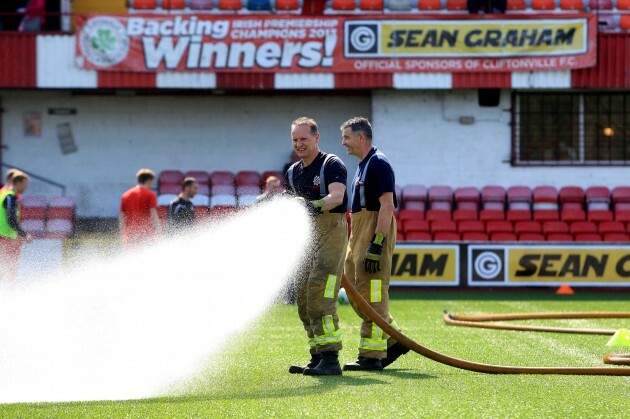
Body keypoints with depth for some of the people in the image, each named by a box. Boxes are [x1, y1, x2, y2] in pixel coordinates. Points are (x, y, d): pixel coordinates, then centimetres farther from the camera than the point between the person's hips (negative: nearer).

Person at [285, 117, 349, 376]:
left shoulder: (332, 165, -6)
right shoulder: (292, 173, 16)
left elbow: (337, 196, -22)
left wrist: (316, 206, -39)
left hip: (331, 231, -8)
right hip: (306, 235, 8)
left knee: (319, 291, -18)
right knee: (302, 293, 5)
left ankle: (330, 359, -21)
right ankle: (317, 358, 12)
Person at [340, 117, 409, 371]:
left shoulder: (378, 164, -12)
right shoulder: (363, 166, 20)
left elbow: (387, 205, -19)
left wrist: (376, 245, -25)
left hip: (376, 232, -11)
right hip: (360, 235, 11)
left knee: (371, 294, -10)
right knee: (356, 292, 11)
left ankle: (372, 355, -9)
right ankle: (394, 340, 18)